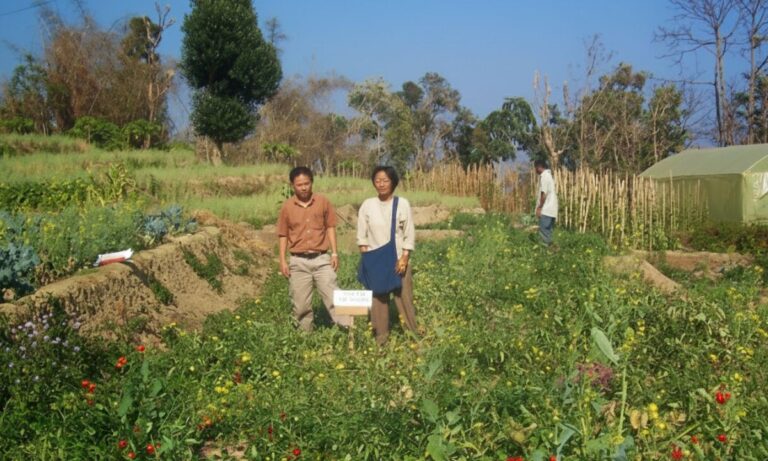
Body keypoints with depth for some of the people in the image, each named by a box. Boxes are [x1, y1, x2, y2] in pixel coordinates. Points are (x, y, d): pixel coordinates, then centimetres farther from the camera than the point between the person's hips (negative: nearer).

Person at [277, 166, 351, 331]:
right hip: (298, 261, 1)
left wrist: (334, 253, 0)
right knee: (300, 303, 7)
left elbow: (330, 227, 6)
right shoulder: (287, 207, 1)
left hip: (322, 258, -1)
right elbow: (283, 235, 6)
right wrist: (283, 261, 0)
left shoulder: (323, 202, 1)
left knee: (332, 296, -5)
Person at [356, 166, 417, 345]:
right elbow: (362, 236, 6)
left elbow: (409, 235, -2)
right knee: (378, 301, 5)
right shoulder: (367, 205, 1)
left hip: (398, 260, -1)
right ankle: (381, 340, 16)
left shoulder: (402, 204, -4)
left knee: (404, 299, 1)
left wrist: (404, 259, -9)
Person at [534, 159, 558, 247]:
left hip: (546, 210, -10)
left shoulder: (544, 176, -11)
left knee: (544, 232, -9)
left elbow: (544, 193, -18)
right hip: (552, 210, 10)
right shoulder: (549, 175, 18)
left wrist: (539, 207, -14)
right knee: (548, 232, 11)